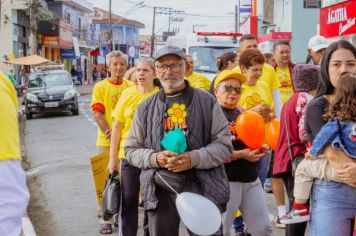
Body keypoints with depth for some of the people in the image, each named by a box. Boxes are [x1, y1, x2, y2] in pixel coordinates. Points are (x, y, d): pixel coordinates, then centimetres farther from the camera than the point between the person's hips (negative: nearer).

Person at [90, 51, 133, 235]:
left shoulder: (131, 87, 5)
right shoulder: (100, 87, -1)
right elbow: (98, 114, -7)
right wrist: (110, 134, -18)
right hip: (107, 141, -2)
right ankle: (104, 217, 12)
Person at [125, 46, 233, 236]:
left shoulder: (206, 101, 3)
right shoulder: (146, 108, 10)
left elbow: (223, 144, 0)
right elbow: (131, 150, 12)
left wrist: (194, 159, -17)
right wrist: (155, 158, -9)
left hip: (203, 188, -2)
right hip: (160, 191, 2)